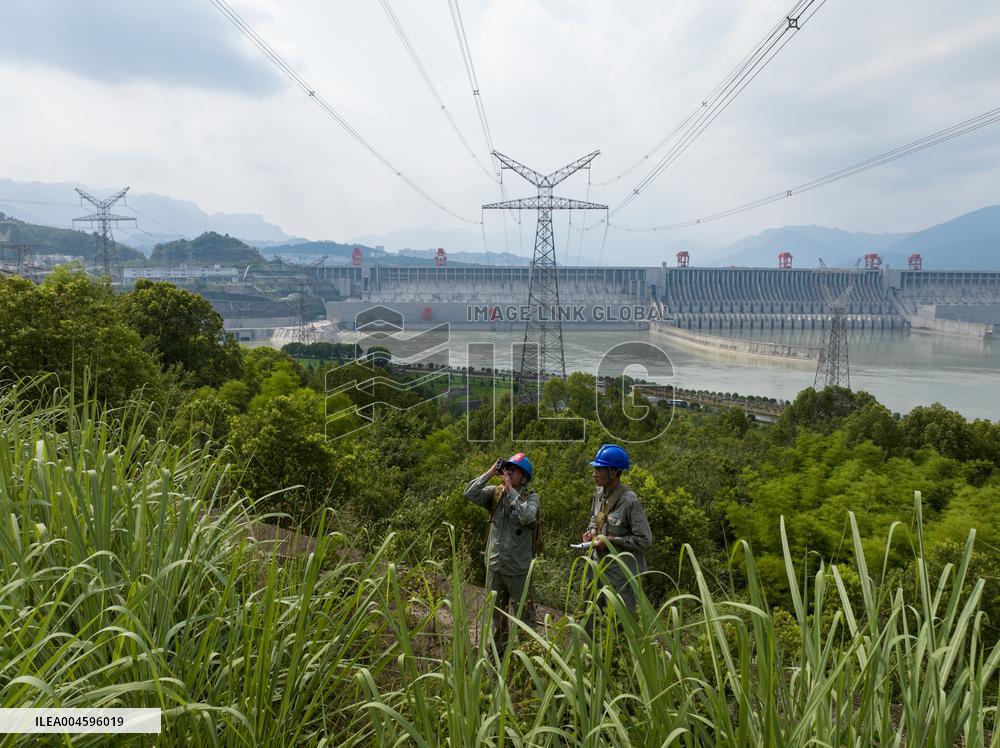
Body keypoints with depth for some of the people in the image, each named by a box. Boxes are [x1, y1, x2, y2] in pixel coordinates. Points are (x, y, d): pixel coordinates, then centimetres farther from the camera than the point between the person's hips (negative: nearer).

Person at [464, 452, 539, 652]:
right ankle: (499, 649, 37)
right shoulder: (496, 493, 0)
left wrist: (511, 489, -24)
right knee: (496, 612, 20)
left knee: (524, 613, 5)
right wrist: (490, 473, -15)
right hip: (495, 565, 4)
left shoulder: (531, 497, -9)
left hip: (518, 568, -4)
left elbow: (526, 517, -29)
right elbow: (470, 494, -13)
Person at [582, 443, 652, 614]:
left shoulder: (630, 501, -21)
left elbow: (644, 540, -19)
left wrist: (610, 540, -20)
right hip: (598, 564, 7)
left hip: (621, 571, -7)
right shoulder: (599, 492, 1)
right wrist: (592, 530, 0)